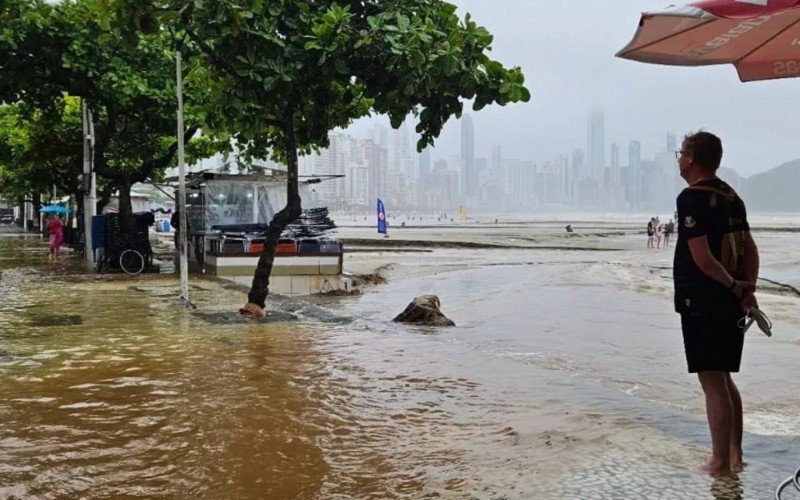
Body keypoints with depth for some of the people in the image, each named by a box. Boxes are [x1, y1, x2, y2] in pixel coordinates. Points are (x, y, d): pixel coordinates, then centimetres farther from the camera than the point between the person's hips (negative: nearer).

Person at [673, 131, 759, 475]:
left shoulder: (692, 198, -14)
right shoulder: (731, 197, 14)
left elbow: (702, 257, -20)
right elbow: (750, 250, 12)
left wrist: (735, 287, -10)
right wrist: (747, 289, 3)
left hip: (702, 303, -9)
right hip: (730, 304, 9)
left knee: (712, 382, -3)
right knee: (724, 379, 17)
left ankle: (720, 462, 3)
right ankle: (735, 454, 24)